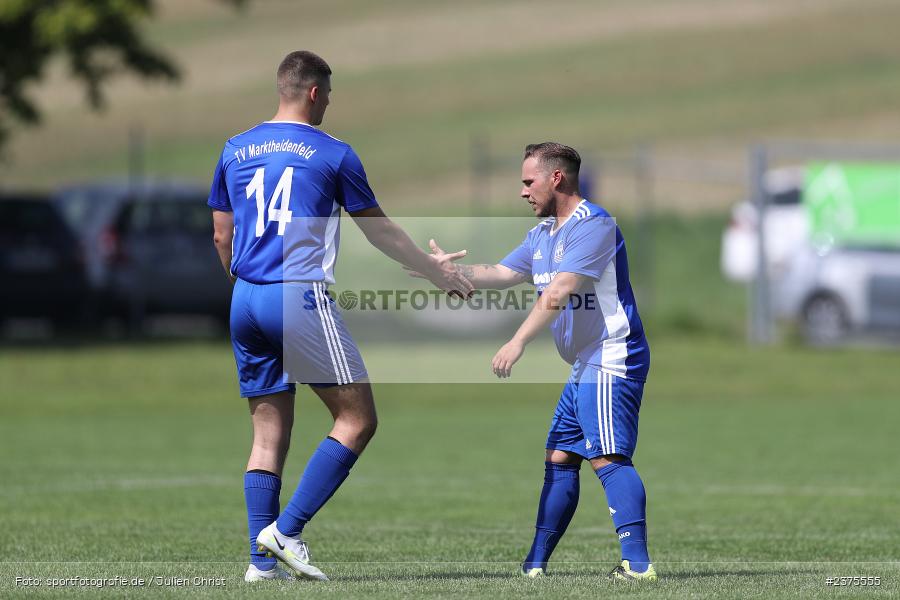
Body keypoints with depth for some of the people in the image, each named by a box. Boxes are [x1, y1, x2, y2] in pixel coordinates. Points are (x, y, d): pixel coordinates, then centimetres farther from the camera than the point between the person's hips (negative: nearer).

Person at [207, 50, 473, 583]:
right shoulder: (333, 154, -1)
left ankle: (263, 560, 3)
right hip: (302, 298, -6)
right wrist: (436, 271, 21)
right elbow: (380, 232, 8)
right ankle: (286, 530, -10)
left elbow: (221, 235, 17)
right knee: (358, 418, 0)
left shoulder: (235, 150, 12)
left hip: (246, 300, 6)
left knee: (269, 434, 10)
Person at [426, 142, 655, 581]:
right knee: (559, 459, 11)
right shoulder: (542, 234, 17)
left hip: (610, 363, -10)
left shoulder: (592, 225, -15)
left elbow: (558, 293, -24)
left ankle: (637, 562, -28)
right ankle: (535, 564, 16)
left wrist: (518, 342, -27)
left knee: (608, 458, -20)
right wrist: (452, 269, 11)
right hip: (584, 368, 11)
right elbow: (501, 275, 22)